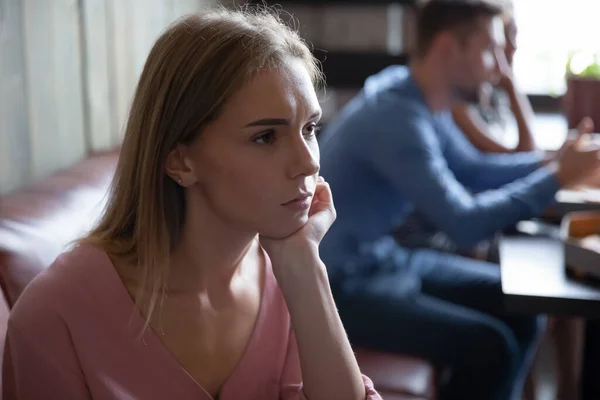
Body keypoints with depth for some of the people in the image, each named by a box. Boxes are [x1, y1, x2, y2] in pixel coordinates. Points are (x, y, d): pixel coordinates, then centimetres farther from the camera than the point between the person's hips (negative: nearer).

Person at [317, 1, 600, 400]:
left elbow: (471, 170, 15)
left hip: (386, 256, 10)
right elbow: (466, 224, -29)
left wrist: (551, 161, 2)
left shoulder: (419, 96, 2)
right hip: (340, 285, -10)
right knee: (490, 347, -18)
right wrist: (558, 178, -19)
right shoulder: (396, 115, -27)